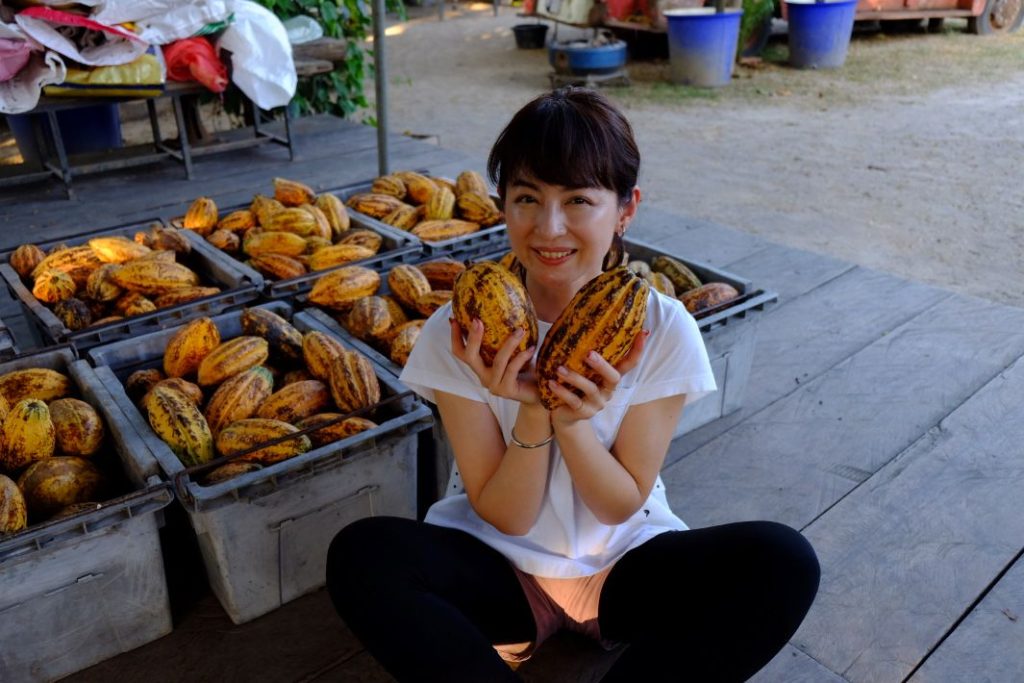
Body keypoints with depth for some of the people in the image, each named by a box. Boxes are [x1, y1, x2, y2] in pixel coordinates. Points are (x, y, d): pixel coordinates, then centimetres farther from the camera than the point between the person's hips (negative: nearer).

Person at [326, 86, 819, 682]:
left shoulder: (663, 328, -14)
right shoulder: (461, 332, -16)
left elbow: (622, 505, -9)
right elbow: (506, 517, -12)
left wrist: (573, 422, -28)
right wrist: (532, 414, -30)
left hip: (625, 564, 2)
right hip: (502, 569, -1)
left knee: (784, 561, -25)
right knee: (362, 554, -28)